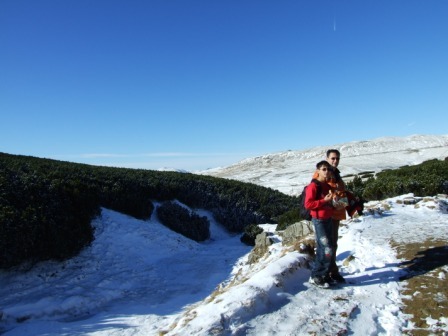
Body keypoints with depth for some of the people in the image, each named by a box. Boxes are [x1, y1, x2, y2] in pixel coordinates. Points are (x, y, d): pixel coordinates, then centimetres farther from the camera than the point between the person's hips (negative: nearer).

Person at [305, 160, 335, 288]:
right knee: (327, 250, -9)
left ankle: (324, 275, 25)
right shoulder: (313, 186, -14)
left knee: (323, 249, 14)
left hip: (329, 220, 8)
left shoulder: (328, 186, 12)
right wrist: (324, 201, -21)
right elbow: (308, 204, -19)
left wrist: (333, 203, 7)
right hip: (319, 221, -8)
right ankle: (316, 276, 4)